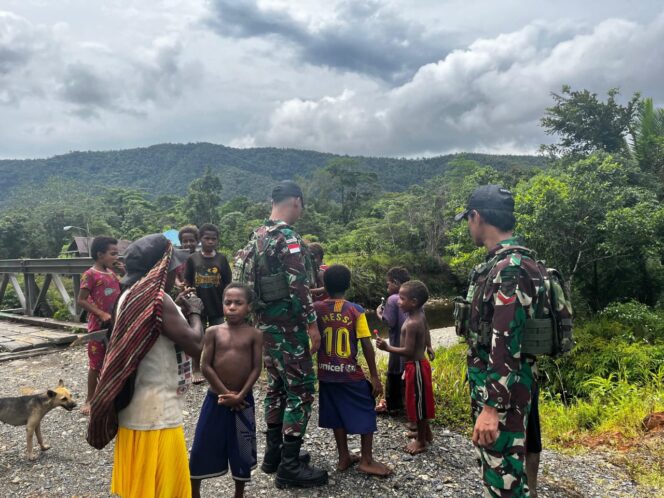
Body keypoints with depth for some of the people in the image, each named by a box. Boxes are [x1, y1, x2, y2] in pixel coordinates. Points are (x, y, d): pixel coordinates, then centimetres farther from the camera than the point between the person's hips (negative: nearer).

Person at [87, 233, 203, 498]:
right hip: (156, 414, -9)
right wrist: (194, 313, -9)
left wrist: (178, 308, 10)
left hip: (135, 409, 9)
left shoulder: (131, 296, 8)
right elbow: (195, 345, -24)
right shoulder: (157, 299, -22)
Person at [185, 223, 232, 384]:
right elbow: (187, 284, 2)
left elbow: (227, 284, 1)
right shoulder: (192, 259, -3)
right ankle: (197, 370, 23)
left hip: (218, 306, 0)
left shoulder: (221, 259, -2)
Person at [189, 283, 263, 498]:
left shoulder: (254, 334, -4)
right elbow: (206, 366, -6)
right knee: (202, 447, 7)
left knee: (242, 449, 12)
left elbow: (256, 369, -6)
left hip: (243, 400, 0)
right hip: (215, 398, 0)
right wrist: (225, 392, -12)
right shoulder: (213, 332, -3)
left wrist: (239, 396, -14)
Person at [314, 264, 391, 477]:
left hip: (326, 373, 4)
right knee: (366, 412, 12)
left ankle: (344, 458, 26)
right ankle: (367, 460, 16)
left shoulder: (316, 308, -6)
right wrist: (375, 376, -6)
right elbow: (367, 346, -12)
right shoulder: (356, 310, -12)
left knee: (337, 414, 17)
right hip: (350, 373, -3)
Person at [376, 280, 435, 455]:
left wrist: (388, 347, -20)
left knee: (418, 402, 5)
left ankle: (421, 441, 19)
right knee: (420, 401, 22)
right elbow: (424, 339, 14)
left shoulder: (411, 323, -26)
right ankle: (426, 433, 37)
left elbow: (408, 351, -26)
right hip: (419, 363, 10)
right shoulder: (420, 316, 3)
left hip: (415, 366, -10)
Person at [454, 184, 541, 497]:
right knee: (496, 469, 21)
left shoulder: (510, 267, -21)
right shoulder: (499, 264, 11)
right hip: (490, 386, 10)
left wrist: (492, 406, -26)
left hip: (501, 392, -10)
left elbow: (506, 343, -26)